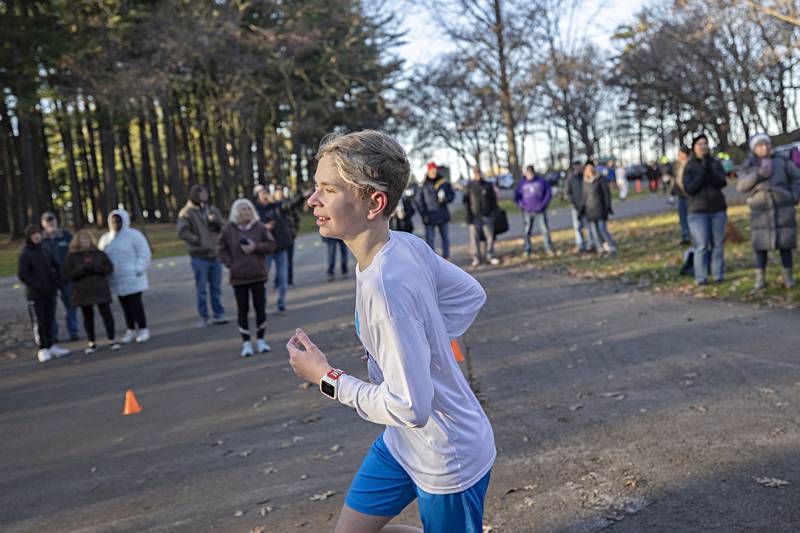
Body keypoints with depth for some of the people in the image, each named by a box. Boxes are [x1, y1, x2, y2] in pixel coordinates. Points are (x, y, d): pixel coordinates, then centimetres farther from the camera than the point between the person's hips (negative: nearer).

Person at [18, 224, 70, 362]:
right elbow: (22, 274, -14)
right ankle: (43, 349, 4)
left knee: (49, 320, 12)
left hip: (50, 292, 6)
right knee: (39, 322, -2)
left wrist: (57, 280, 7)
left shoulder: (43, 250, 10)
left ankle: (50, 346, 21)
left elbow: (56, 265, 22)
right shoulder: (25, 254, -8)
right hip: (35, 295, -6)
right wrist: (38, 286, -17)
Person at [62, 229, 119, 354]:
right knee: (87, 317, 7)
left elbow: (109, 268, 2)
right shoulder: (72, 256, 1)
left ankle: (111, 340, 7)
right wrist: (82, 270, -18)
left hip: (101, 290, 1)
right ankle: (91, 343, 17)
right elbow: (67, 274, -6)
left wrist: (96, 268, -14)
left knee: (106, 313, -2)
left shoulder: (99, 253, 6)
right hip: (83, 292, 0)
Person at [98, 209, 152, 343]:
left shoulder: (133, 235, -4)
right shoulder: (105, 239, 12)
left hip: (133, 279, -5)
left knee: (135, 304, -7)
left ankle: (143, 329, 4)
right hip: (117, 280, 5)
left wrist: (138, 269, -15)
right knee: (125, 306, 8)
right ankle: (131, 330, 17)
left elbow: (144, 253, -8)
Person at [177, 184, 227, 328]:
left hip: (215, 255, 4)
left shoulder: (213, 210, 10)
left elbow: (223, 229, 9)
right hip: (199, 256, -4)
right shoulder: (186, 213, -5)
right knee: (201, 289, 2)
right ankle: (203, 317, 10)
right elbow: (182, 233, -13)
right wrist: (199, 242, -14)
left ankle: (218, 314, 18)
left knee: (215, 287, 10)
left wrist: (215, 222, -11)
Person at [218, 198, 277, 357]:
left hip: (258, 275, 1)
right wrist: (230, 264, -7)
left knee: (260, 308, 5)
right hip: (238, 277, -1)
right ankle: (246, 343, 11)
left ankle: (260, 340, 18)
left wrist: (256, 247, -14)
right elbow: (222, 249, 3)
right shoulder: (229, 229, -1)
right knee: (243, 310, 4)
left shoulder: (260, 227, 1)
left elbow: (271, 245, 0)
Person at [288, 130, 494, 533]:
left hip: (447, 461, -8)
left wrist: (325, 378, -19)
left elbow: (408, 408, -31)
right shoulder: (408, 244, -8)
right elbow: (471, 295, 7)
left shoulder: (384, 286, -33)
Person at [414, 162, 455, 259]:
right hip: (429, 216, -2)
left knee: (445, 237, 9)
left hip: (442, 215, 2)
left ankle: (446, 257, 19)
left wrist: (444, 199, -11)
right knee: (430, 238, 0)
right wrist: (423, 213, -6)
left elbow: (451, 194, 8)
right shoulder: (423, 184, -3)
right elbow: (418, 200, 0)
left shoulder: (443, 182, 1)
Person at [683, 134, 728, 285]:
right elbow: (689, 189, -12)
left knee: (718, 244, 1)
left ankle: (718, 275, 8)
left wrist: (710, 170, -22)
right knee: (701, 246, -9)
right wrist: (702, 172, -17)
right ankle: (701, 278, -6)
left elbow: (722, 183, -8)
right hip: (697, 211, -2)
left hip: (717, 209, 3)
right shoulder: (689, 168, -1)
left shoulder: (716, 164, 5)